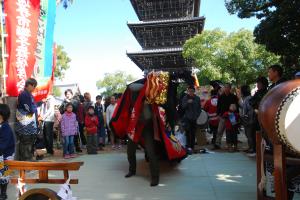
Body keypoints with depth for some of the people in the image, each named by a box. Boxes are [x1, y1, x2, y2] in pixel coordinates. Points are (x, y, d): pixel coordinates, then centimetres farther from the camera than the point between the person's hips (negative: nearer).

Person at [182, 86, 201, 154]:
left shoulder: (197, 98, 8)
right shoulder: (185, 98, 3)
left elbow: (199, 108, 11)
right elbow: (183, 107, -4)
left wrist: (197, 115, -2)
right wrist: (187, 102, -21)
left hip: (194, 118, 2)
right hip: (187, 118, -2)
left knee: (193, 133, 6)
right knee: (188, 132, -13)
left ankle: (192, 147, 15)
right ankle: (188, 147, -16)